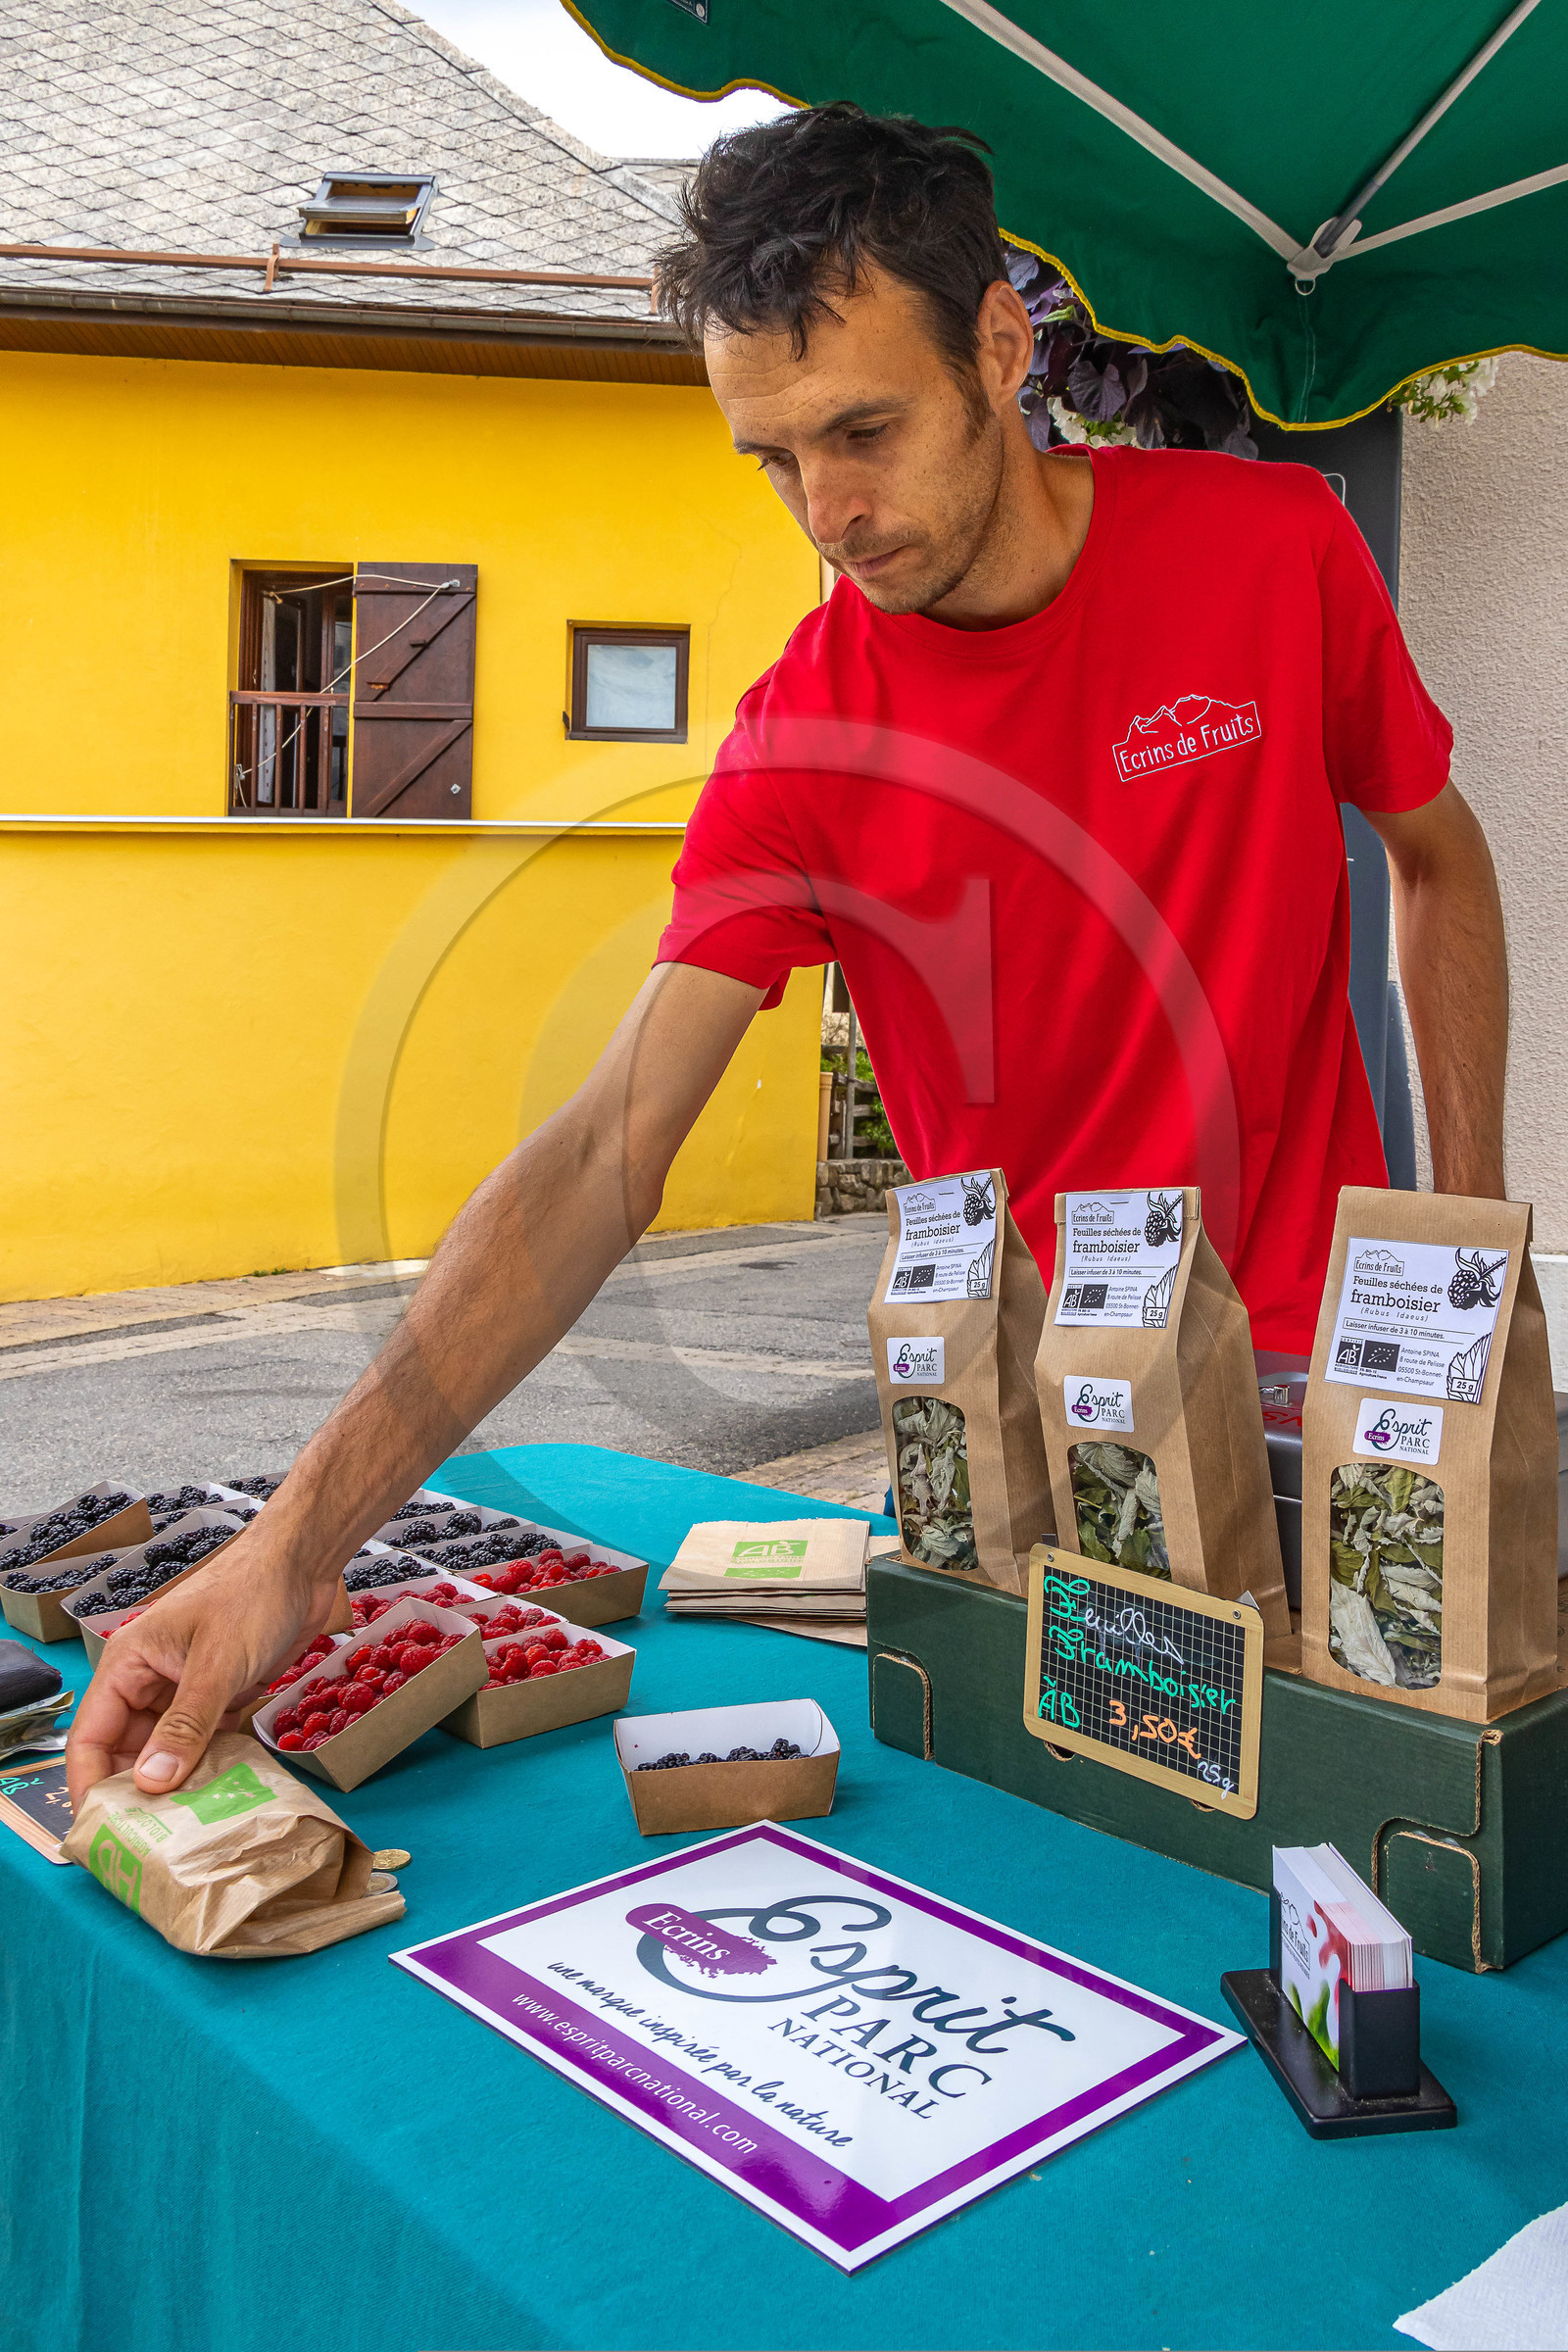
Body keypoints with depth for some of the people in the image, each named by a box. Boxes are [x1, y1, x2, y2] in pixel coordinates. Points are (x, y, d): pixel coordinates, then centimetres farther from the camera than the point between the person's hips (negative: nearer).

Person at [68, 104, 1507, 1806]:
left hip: (1318, 1354, 1)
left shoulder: (1274, 546, -9)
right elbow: (606, 1151, -21)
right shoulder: (800, 741, -13)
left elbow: (1439, 857, 8)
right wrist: (302, 1538, -30)